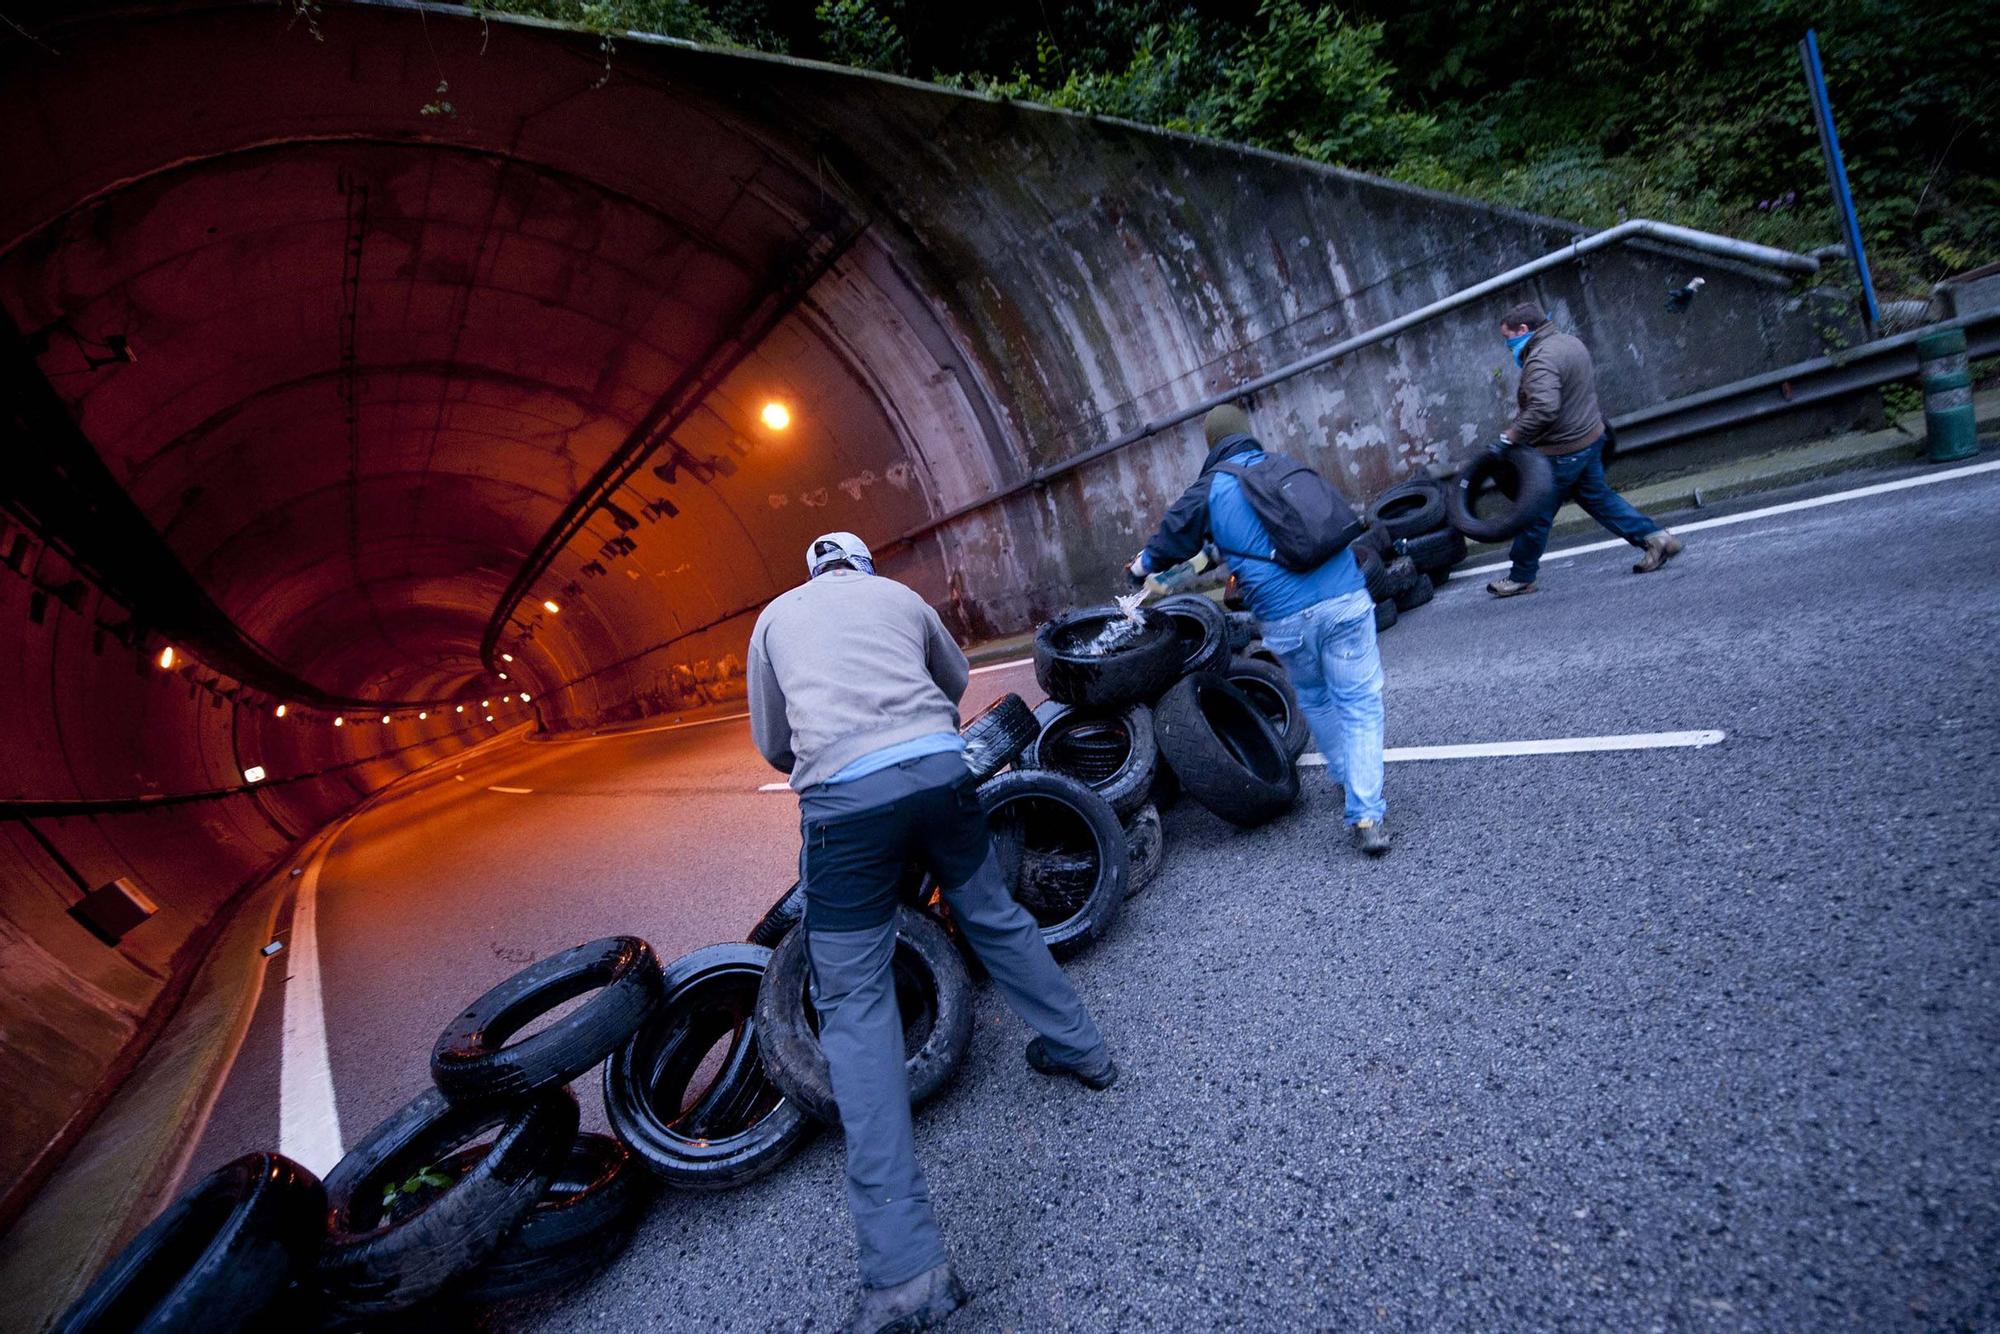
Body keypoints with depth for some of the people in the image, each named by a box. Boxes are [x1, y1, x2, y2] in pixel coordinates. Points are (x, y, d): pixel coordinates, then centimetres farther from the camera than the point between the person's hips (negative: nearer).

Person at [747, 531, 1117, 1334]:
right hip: (939, 767, 2)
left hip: (842, 798, -2)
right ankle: (1078, 1047, 43)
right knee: (991, 912, 27)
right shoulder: (901, 596, 23)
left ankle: (904, 1267, 3)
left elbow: (772, 743, 25)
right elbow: (956, 679, 39)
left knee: (853, 1002, 4)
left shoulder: (775, 615, 23)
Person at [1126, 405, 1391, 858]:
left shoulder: (1207, 490, 5)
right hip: (1344, 599, 1)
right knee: (1359, 703, 6)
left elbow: (1171, 539, 15)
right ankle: (1367, 814, 1)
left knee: (1314, 701, 24)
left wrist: (1141, 567, 36)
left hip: (1285, 618, -1)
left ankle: (1348, 778, 41)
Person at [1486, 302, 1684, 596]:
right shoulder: (1571, 341, 10)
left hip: (1563, 450, -10)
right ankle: (1656, 538, 23)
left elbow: (1543, 409, -35)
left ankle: (1521, 578, 11)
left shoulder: (1540, 360, -23)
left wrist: (1510, 437, -28)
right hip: (1591, 435, 10)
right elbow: (1591, 379, 24)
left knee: (1536, 515, 1)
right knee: (1598, 497, 23)